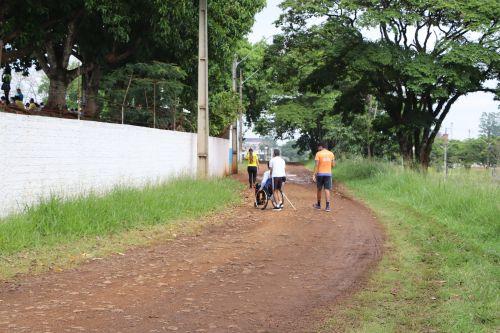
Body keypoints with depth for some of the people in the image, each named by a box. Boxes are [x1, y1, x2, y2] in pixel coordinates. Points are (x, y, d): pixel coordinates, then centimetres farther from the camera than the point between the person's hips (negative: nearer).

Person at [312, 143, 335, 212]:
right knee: (327, 190, -2)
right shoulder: (331, 154, 5)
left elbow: (316, 165, -11)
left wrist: (314, 174, -9)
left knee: (319, 189, 13)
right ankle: (327, 206, -13)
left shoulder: (318, 154, -6)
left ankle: (319, 205, 25)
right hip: (328, 173, 2)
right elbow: (333, 165, 8)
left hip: (320, 173, -2)